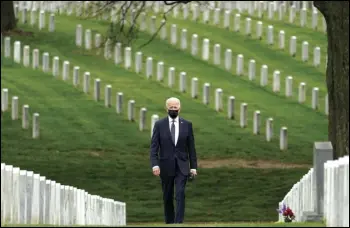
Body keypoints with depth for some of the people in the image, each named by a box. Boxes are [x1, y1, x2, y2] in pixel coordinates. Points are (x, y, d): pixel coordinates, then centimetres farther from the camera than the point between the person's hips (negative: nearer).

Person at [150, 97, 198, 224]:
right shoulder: (159, 125, 0)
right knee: (167, 197, 8)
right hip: (166, 167, 0)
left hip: (182, 167, 0)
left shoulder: (187, 125, 4)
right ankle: (169, 223, 20)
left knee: (180, 194, -15)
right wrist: (155, 164, -15)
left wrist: (193, 166, 3)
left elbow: (191, 147, 6)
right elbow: (154, 147, -3)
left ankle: (179, 222, -19)